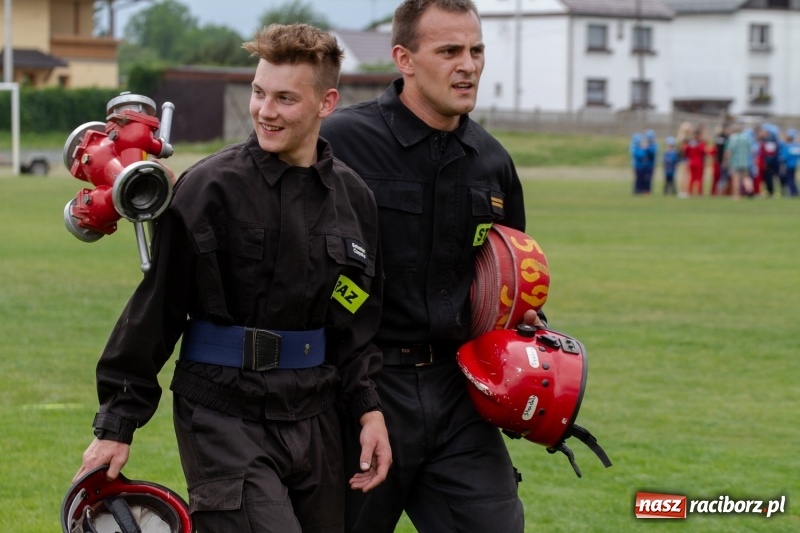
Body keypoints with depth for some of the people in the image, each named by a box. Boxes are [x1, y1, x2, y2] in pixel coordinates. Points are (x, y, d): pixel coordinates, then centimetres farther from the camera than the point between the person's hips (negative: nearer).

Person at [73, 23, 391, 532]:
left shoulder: (353, 197, 7)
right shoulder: (211, 186, -8)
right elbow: (155, 308, -5)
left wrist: (368, 410, 7)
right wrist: (117, 423, -4)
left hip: (314, 421, 6)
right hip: (225, 419, -5)